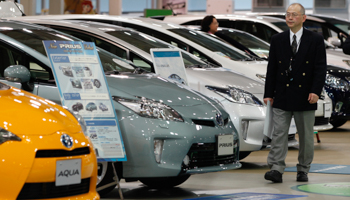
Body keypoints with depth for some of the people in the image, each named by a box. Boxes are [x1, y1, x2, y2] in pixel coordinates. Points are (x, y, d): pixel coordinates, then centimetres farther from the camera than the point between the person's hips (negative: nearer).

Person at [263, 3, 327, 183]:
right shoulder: (277, 40, 8)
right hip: (282, 97, 1)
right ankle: (276, 170, -9)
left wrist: (315, 91, -14)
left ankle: (303, 170, 17)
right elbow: (271, 68, 9)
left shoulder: (316, 40, 1)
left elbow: (320, 68, -3)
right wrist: (268, 93, 3)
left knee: (306, 136, 6)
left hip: (305, 97, -1)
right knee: (279, 134, -6)